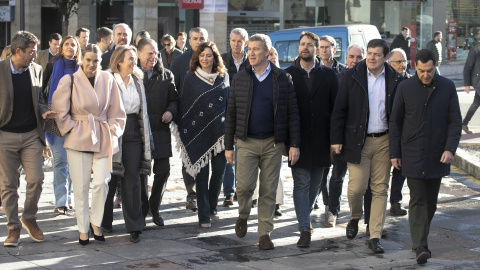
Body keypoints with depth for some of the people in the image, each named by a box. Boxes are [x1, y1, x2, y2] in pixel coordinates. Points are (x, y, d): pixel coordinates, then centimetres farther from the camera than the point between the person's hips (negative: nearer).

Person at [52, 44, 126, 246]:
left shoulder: (107, 80, 6)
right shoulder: (69, 81, 0)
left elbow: (116, 112, 12)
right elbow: (59, 111, 5)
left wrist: (112, 133, 5)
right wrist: (71, 130, -2)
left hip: (103, 139, 1)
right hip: (78, 139, -1)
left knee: (101, 182, -9)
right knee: (81, 187, 1)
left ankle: (95, 223, 12)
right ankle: (83, 230, 13)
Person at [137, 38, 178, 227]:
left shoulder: (166, 75, 10)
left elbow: (174, 99, 16)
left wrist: (171, 111, -4)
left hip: (160, 131, 3)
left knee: (163, 171, 1)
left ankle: (154, 208, 20)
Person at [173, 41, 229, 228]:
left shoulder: (223, 77, 8)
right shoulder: (191, 78, 1)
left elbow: (229, 102, 12)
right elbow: (184, 105, 1)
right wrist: (183, 132, -3)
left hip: (219, 131, 3)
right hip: (199, 132, -3)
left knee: (219, 171, 6)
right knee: (202, 174, -1)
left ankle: (212, 208, 25)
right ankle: (204, 215, 4)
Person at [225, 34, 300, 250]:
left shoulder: (283, 79, 1)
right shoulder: (240, 79, 5)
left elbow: (292, 113, 1)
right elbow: (231, 114, 7)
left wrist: (294, 144, -6)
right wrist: (228, 145, 3)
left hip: (273, 143, 0)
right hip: (247, 142, 1)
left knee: (268, 191, 3)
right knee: (244, 186, -10)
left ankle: (264, 234, 13)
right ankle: (243, 215, 21)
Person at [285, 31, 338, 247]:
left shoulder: (329, 75, 5)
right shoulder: (288, 74, 2)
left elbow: (336, 108, 4)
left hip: (320, 139, 2)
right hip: (298, 139, -2)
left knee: (315, 184, 12)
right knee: (301, 184, -5)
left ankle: (305, 215, 33)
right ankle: (305, 229, -5)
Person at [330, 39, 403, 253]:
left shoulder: (395, 80, 2)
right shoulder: (352, 76, 0)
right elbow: (339, 110, 1)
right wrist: (336, 139, -4)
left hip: (384, 141, 1)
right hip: (358, 140, -1)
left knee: (380, 189, 2)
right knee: (357, 186, -6)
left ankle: (374, 237, 9)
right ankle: (354, 218, 26)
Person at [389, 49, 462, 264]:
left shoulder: (447, 87, 1)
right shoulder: (405, 88, -2)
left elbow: (455, 121, 2)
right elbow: (395, 121, 4)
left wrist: (450, 148, -11)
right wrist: (394, 153, 1)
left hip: (437, 156, 2)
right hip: (413, 155, -2)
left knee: (431, 201, 9)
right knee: (418, 200, -9)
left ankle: (421, 237, 25)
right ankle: (421, 247, -14)